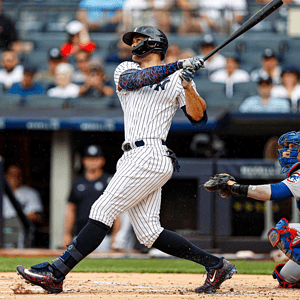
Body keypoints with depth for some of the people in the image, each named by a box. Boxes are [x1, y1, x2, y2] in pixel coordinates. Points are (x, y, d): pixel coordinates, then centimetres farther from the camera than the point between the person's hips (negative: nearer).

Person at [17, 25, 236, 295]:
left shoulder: (177, 79, 6)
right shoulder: (125, 69, 19)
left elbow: (199, 118, -1)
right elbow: (132, 80, -5)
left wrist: (187, 86, -16)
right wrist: (176, 66, -13)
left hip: (151, 157, -7)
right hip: (133, 158, 7)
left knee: (103, 212, -13)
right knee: (149, 234, 1)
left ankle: (55, 274, -15)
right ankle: (216, 265, 8)